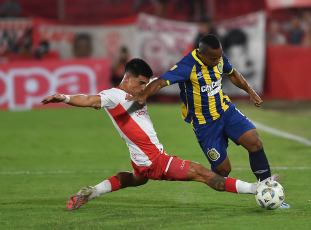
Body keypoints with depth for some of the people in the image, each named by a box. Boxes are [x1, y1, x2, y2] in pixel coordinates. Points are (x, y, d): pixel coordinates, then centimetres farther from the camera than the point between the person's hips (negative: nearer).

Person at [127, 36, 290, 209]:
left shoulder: (219, 58, -5)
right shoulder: (188, 66, -25)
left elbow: (232, 74, 18)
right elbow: (161, 82, -34)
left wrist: (251, 92, 15)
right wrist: (143, 96, -51)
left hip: (226, 110, 5)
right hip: (204, 123, -5)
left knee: (255, 143, -13)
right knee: (223, 169, -4)